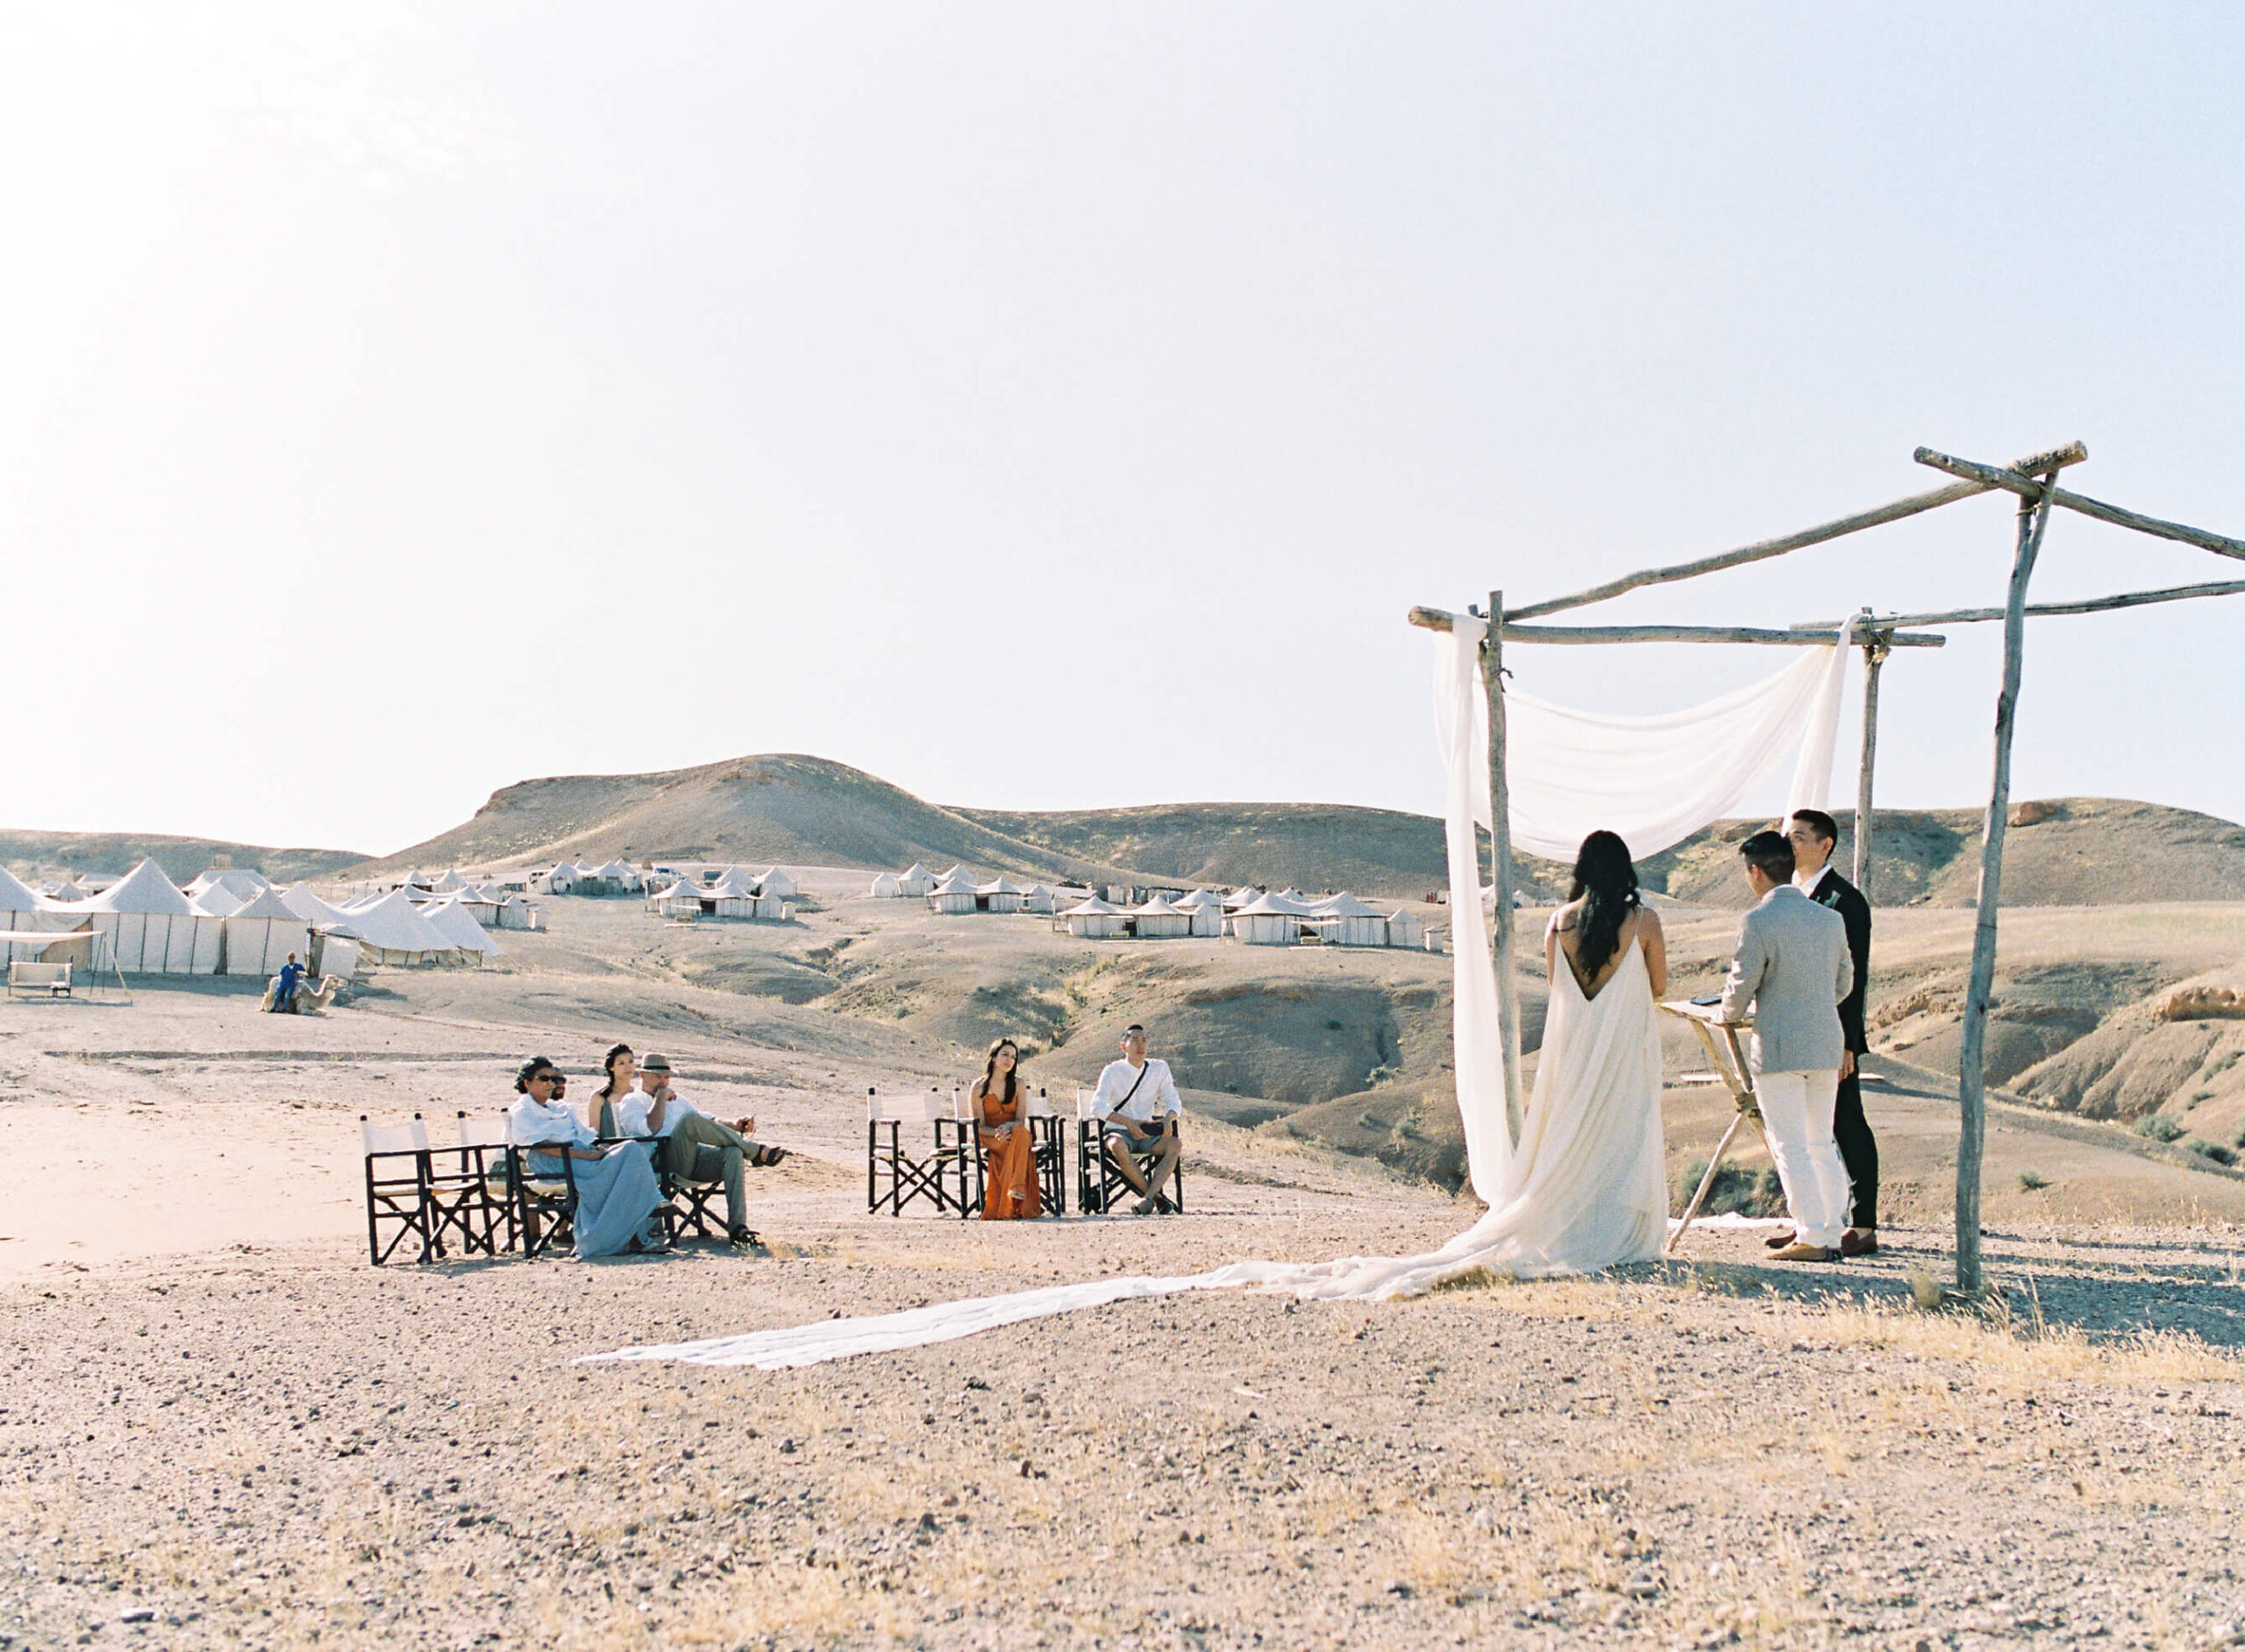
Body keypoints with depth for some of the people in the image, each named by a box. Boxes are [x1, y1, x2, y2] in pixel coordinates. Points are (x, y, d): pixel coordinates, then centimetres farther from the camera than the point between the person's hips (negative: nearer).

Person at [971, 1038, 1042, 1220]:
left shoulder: (1018, 1085, 9)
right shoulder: (979, 1087, 1)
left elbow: (1021, 1121, 0)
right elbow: (978, 1126, -2)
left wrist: (1008, 1127, -24)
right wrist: (996, 1133, -23)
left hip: (1014, 1134, 1)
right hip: (988, 1139, -1)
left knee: (1021, 1132, -37)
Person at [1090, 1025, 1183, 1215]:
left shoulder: (1159, 1068, 9)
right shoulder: (1113, 1071, -2)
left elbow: (1173, 1101, 5)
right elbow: (1097, 1106, -14)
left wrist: (1168, 1119, -20)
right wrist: (1128, 1122, -28)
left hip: (1146, 1133, 3)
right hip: (1117, 1131, -3)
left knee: (1175, 1144, -27)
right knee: (1118, 1146, -38)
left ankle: (1148, 1198, -35)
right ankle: (1157, 1196, -26)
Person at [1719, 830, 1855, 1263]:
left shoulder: (1757, 921, -13)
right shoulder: (1830, 919, 7)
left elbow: (1741, 987, -10)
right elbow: (1845, 983, 15)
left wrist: (1729, 1013, 12)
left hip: (1779, 1048, -6)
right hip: (1826, 1046, 6)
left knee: (1790, 1146, 0)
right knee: (1822, 1144, 15)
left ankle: (1812, 1237, -1)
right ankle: (1833, 1233, 17)